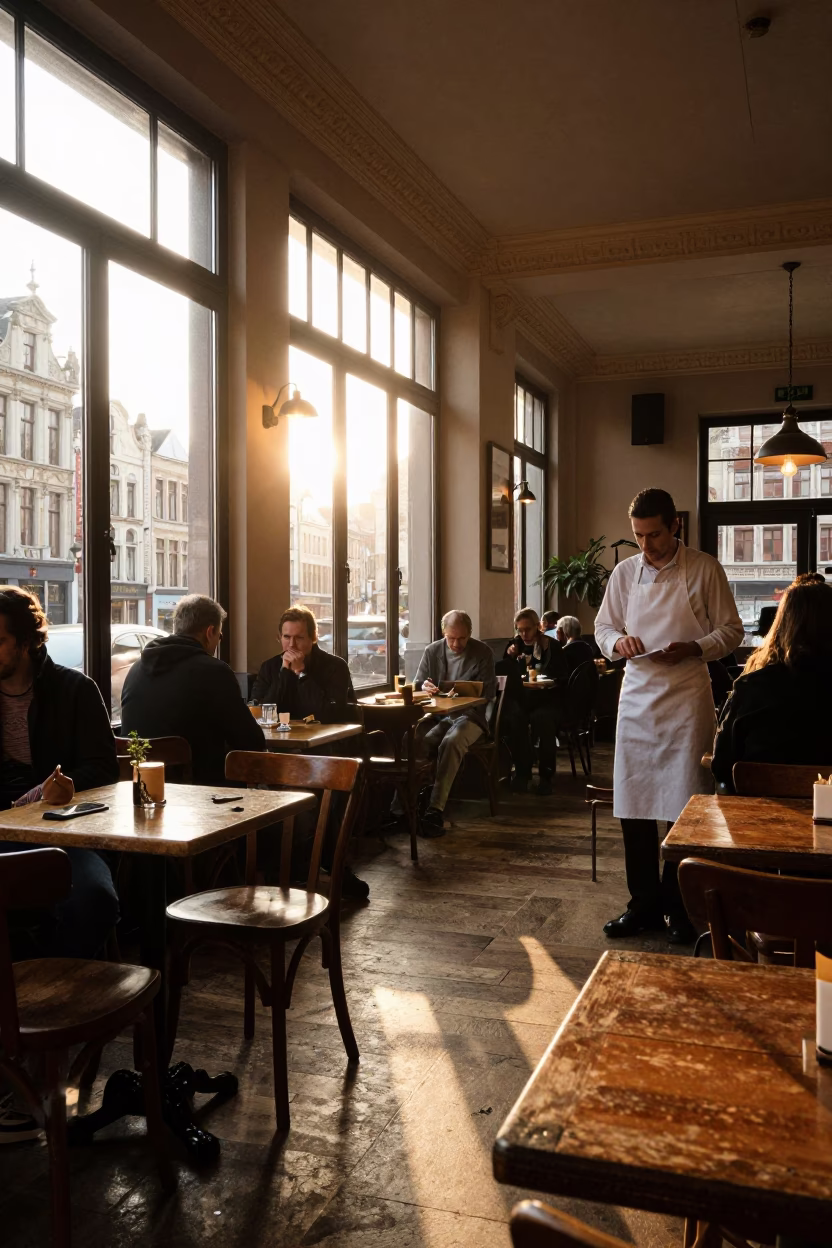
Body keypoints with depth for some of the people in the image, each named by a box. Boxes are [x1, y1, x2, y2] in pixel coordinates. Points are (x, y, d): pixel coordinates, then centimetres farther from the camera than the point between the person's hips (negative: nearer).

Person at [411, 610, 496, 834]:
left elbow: (489, 692, -1)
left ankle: (435, 810, -38)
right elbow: (417, 685, 13)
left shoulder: (482, 652, 2)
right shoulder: (432, 651, 10)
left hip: (469, 715, -3)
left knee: (451, 742, -37)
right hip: (436, 714, 3)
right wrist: (424, 686, -14)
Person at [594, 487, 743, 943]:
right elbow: (603, 626, 15)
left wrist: (693, 649, -17)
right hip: (637, 696, 4)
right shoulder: (624, 572, 7)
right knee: (633, 805, 7)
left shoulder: (704, 569, -2)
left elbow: (730, 629, 1)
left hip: (686, 696, -3)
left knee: (684, 807, 0)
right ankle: (644, 905, 21)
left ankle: (681, 909, 15)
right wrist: (617, 641, -7)